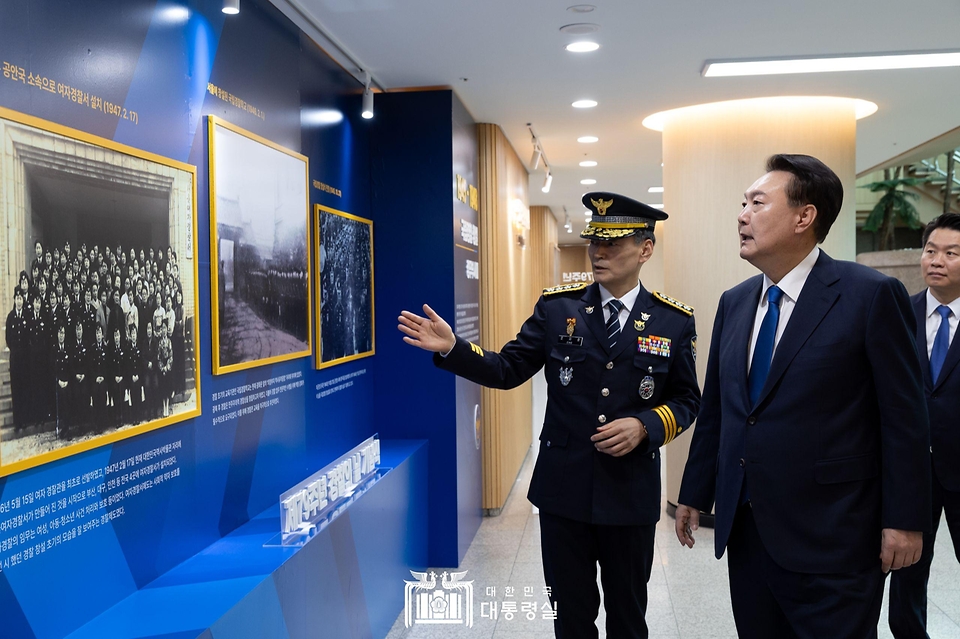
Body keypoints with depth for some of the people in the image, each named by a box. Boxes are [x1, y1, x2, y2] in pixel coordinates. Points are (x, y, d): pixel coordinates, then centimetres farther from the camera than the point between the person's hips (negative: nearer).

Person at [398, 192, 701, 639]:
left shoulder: (674, 321, -3)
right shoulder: (556, 307, -2)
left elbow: (687, 399, 3)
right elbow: (509, 370, -2)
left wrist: (645, 426, -16)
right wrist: (452, 348, -17)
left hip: (631, 493, 0)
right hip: (564, 488, 1)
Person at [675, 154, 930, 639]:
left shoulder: (871, 296, -10)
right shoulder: (734, 302, 8)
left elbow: (904, 417, -9)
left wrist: (904, 520, -10)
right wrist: (694, 495, 13)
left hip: (829, 541, -5)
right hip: (743, 529, 6)